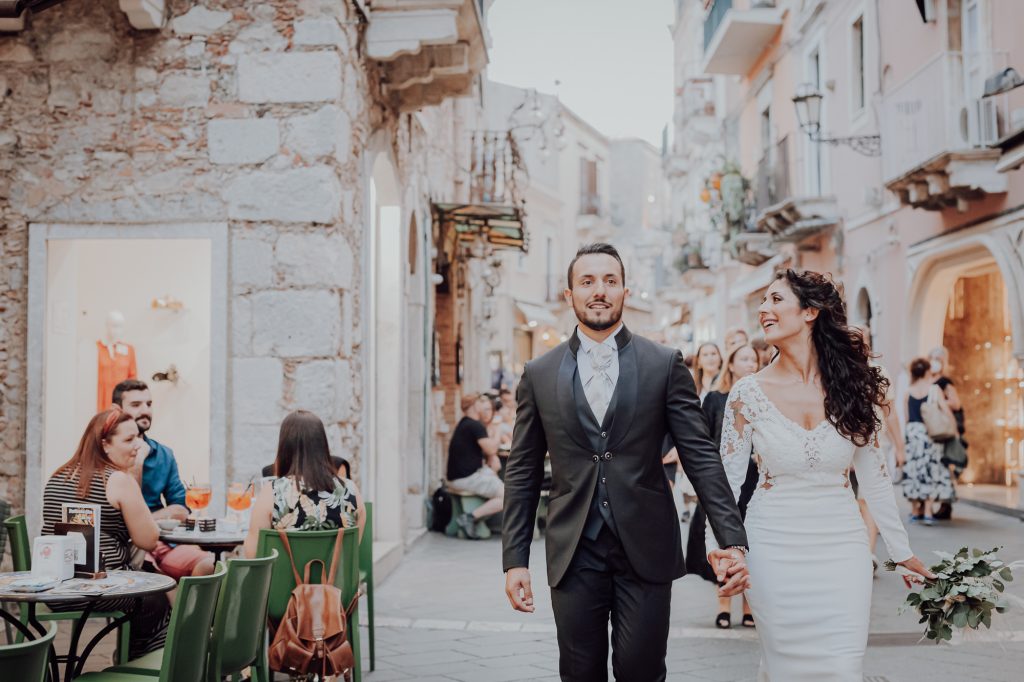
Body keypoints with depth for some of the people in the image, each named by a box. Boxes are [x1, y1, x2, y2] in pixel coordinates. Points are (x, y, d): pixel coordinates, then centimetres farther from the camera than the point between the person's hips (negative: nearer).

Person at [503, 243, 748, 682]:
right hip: (573, 555, 1)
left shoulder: (665, 365, 1)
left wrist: (732, 541, -10)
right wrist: (515, 560, 2)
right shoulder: (539, 374, 5)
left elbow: (701, 457, -1)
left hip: (645, 550, -1)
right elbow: (522, 473, 7)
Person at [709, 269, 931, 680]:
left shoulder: (855, 387, -1)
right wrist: (717, 548, -15)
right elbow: (727, 478, -2)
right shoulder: (748, 392, -4)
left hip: (841, 548, 1)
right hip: (774, 549, -1)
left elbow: (873, 475, 6)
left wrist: (902, 551, 8)